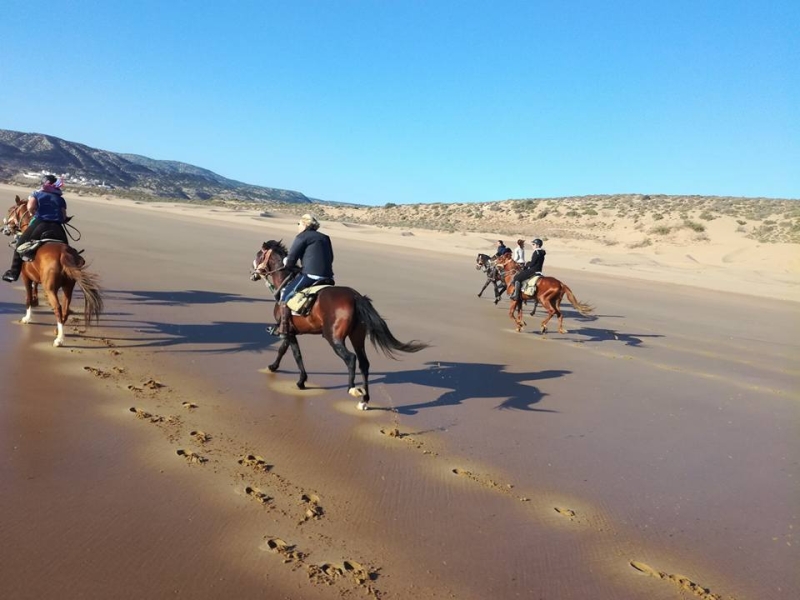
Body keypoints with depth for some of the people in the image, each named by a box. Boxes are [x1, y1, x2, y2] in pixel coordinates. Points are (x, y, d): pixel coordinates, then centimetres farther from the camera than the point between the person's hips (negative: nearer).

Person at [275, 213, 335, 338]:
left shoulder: (303, 236, 0)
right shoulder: (325, 238, 21)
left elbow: (291, 259, -2)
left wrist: (287, 263, 19)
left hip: (310, 275, -7)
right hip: (328, 277, 7)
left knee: (286, 292, 4)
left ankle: (283, 328, 0)